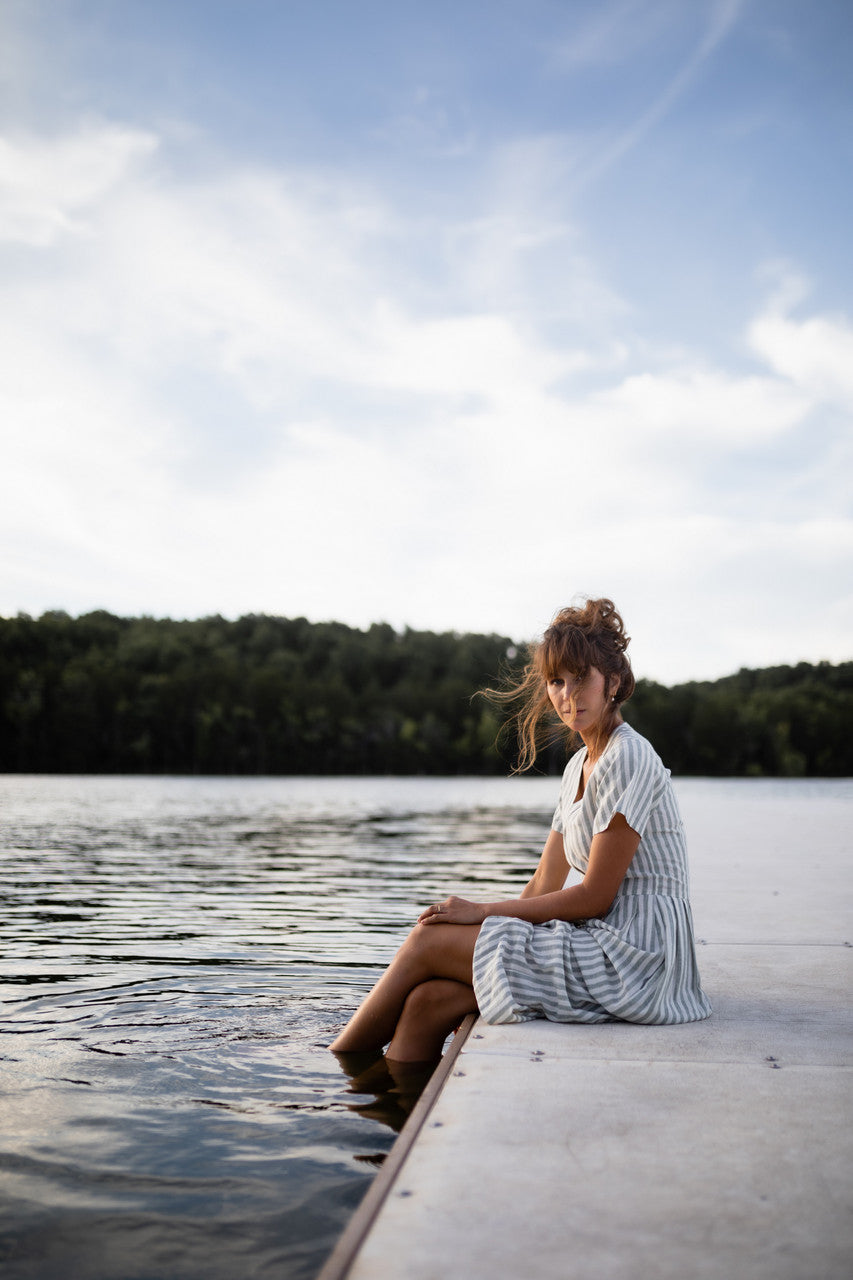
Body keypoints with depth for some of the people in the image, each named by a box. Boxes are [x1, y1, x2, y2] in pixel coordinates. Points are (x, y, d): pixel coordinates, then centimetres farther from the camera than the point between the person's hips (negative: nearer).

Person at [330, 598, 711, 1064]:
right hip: (602, 946, 8)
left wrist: (484, 912, -9)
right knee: (428, 1003, -8)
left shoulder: (628, 759, -14)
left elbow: (594, 897, -15)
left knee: (428, 940, -7)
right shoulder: (579, 765, 15)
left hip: (633, 960, -8)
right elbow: (544, 886, 15)